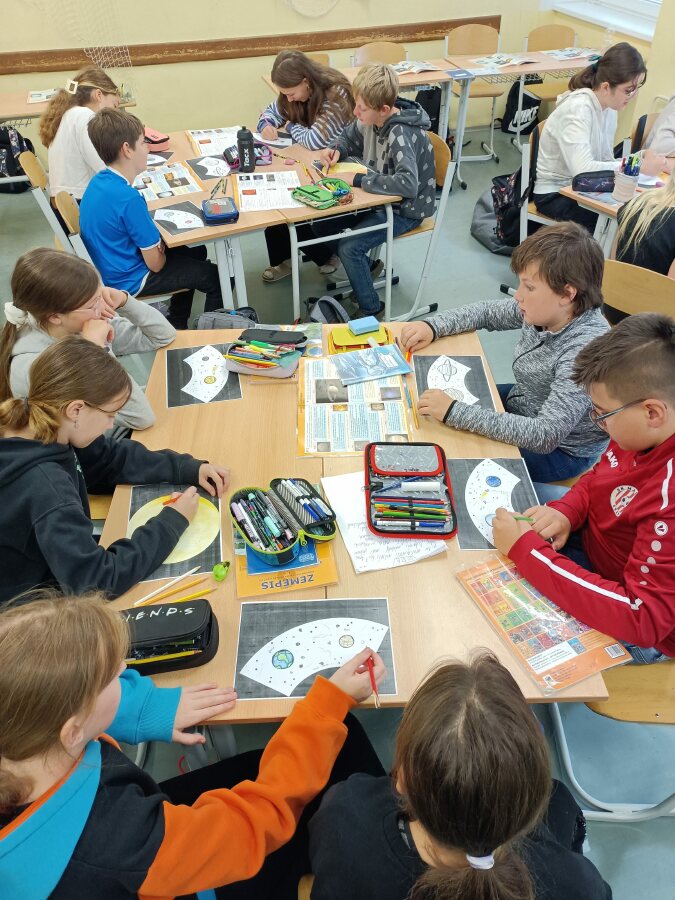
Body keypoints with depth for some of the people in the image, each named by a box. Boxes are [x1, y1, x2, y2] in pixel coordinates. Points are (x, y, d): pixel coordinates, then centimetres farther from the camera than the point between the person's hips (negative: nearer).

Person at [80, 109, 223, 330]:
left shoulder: (98, 182, -1)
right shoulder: (128, 198, -28)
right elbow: (155, 264, -23)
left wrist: (155, 242, -3)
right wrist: (161, 251, -2)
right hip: (129, 281, -10)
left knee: (196, 252, 25)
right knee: (218, 278, -2)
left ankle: (177, 327, 34)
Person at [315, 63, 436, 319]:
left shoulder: (401, 135, -29)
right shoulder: (370, 120, -5)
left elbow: (408, 184, -42)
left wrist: (358, 180, -34)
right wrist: (336, 150, -7)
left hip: (406, 209, -8)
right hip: (379, 197, 9)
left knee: (349, 247, -22)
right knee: (321, 223, 2)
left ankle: (371, 309, -3)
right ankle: (365, 266, 21)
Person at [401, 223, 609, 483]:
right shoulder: (546, 309, -13)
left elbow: (546, 435, -40)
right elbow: (487, 312, 5)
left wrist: (455, 412, -42)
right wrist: (432, 327, -12)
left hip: (560, 450, -7)